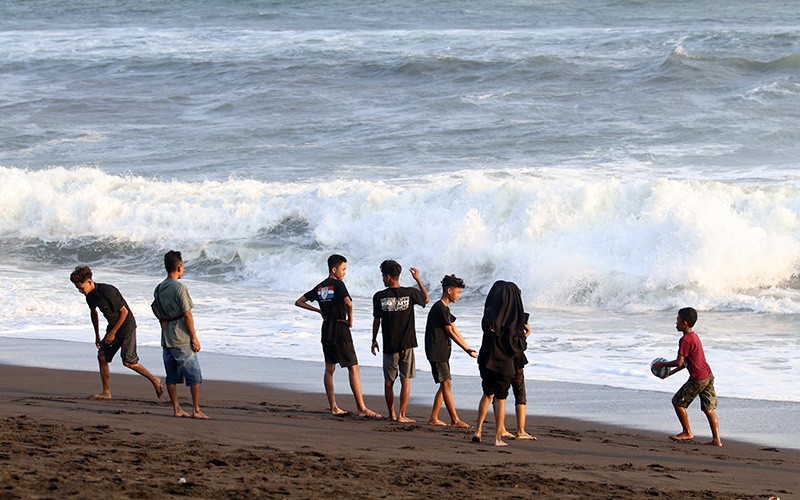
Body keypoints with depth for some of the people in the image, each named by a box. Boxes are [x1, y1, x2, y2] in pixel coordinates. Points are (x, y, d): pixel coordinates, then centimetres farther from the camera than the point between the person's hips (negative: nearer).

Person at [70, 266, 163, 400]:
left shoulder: (107, 291, -27)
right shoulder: (90, 295, 0)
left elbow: (124, 312, -21)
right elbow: (93, 312, 20)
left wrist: (113, 332, -16)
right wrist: (97, 335, 24)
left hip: (126, 326, -8)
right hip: (113, 327, 8)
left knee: (128, 362, -8)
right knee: (102, 356, 1)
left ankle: (154, 380, 9)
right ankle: (106, 392, 7)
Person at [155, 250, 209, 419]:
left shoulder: (158, 289, 8)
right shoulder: (180, 288, -15)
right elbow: (187, 315, -15)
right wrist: (194, 338, -10)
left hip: (166, 340, 7)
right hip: (182, 341, -7)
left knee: (172, 376, 10)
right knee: (195, 376, 1)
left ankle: (176, 409, 11)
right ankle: (196, 410, 1)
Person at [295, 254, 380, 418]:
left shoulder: (320, 287, 11)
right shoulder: (338, 284, -10)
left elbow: (299, 302, 16)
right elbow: (348, 303, -26)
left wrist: (319, 311, 14)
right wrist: (350, 320, -10)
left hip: (326, 330, 7)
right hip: (340, 330, -7)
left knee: (329, 368, 14)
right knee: (353, 368, -6)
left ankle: (333, 407, 15)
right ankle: (361, 408, -11)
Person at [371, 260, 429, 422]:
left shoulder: (379, 297, -6)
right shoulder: (410, 293, -5)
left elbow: (376, 320, 0)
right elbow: (426, 299, 15)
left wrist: (374, 340, 14)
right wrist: (418, 279, 23)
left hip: (389, 346, 0)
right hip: (406, 344, 0)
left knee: (389, 381, 11)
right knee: (406, 380, 4)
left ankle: (391, 414, 16)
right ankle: (401, 415, 1)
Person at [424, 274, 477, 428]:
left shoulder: (445, 309, 17)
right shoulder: (440, 309, -14)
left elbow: (455, 331, 18)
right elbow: (450, 332, -13)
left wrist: (469, 348, 12)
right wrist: (466, 349, -9)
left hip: (442, 352, 10)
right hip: (437, 351, -10)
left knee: (444, 386, 9)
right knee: (446, 384, -9)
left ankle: (433, 418, 13)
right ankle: (455, 420, -9)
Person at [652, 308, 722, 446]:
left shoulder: (685, 340, -16)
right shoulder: (694, 336, 15)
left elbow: (679, 362, -19)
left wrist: (662, 365, -5)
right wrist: (671, 372, 25)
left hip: (698, 379, -9)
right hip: (708, 376, 9)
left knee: (678, 402, 6)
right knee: (709, 408, 9)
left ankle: (687, 432, 14)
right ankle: (716, 440, 5)